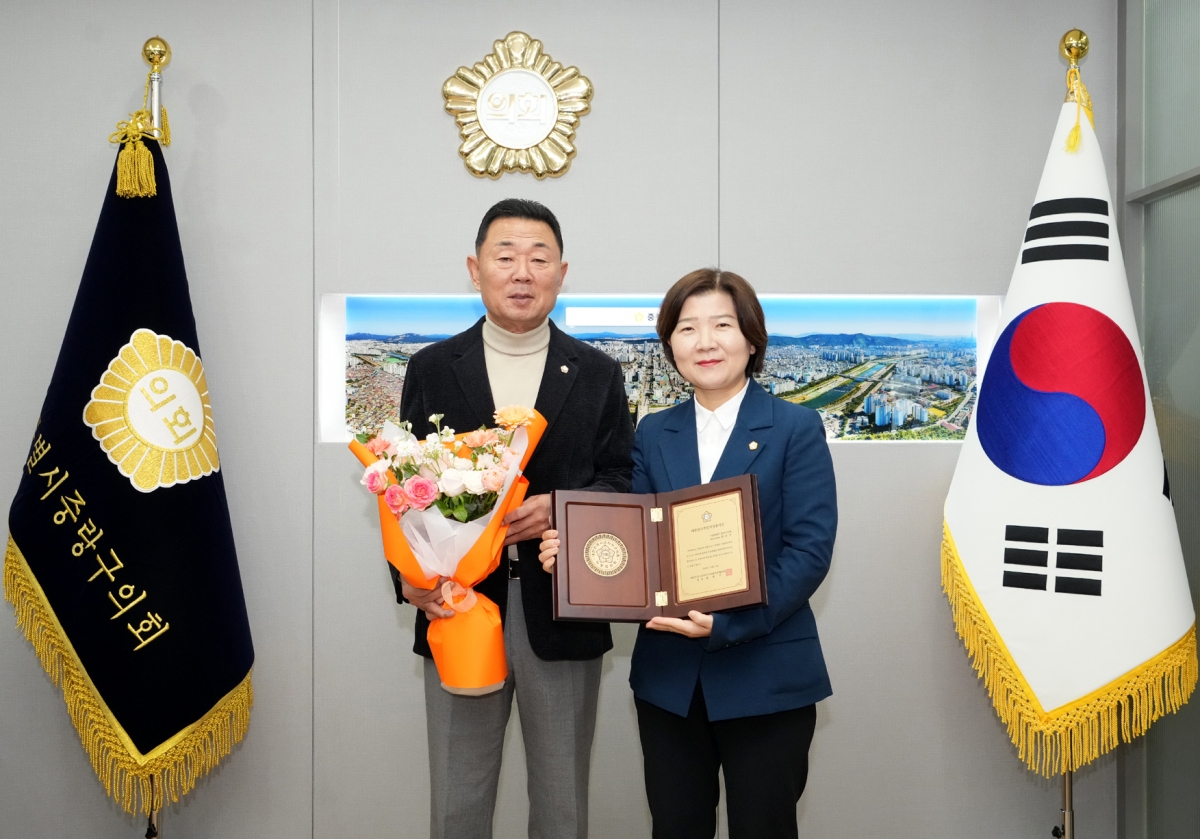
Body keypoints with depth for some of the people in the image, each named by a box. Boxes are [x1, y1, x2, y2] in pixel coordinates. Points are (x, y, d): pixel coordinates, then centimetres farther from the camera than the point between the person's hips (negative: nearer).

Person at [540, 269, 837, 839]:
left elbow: (809, 549, -12)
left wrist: (728, 623, -23)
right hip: (669, 678, 4)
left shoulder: (795, 428, -4)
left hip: (767, 678, -3)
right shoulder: (653, 434, 8)